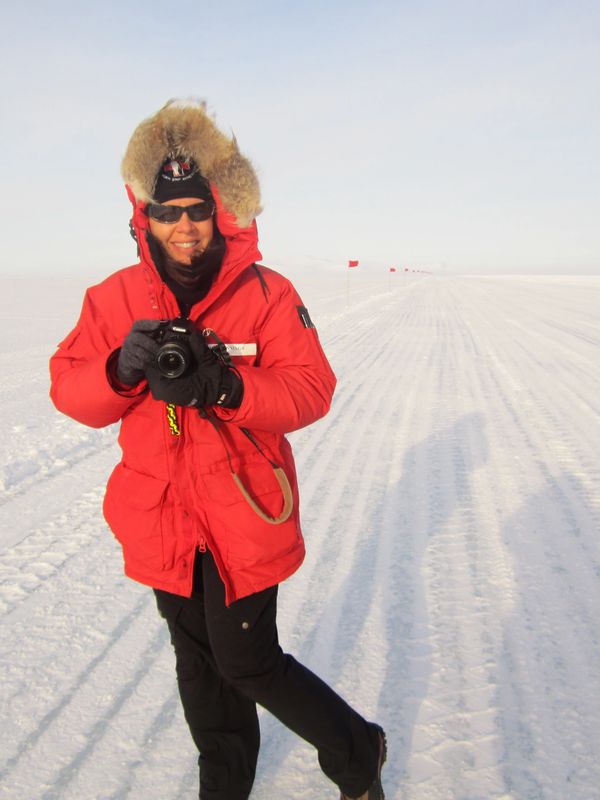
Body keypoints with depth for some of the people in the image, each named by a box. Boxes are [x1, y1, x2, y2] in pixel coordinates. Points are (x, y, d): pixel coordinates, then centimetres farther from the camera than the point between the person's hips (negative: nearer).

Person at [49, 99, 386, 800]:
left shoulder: (266, 294, -8)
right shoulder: (114, 297, 1)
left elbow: (310, 390, -14)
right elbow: (69, 391, -2)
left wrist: (223, 384, -31)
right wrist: (121, 368, -24)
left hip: (244, 514, -4)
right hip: (161, 520, 4)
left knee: (247, 662, 3)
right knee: (199, 664, 20)